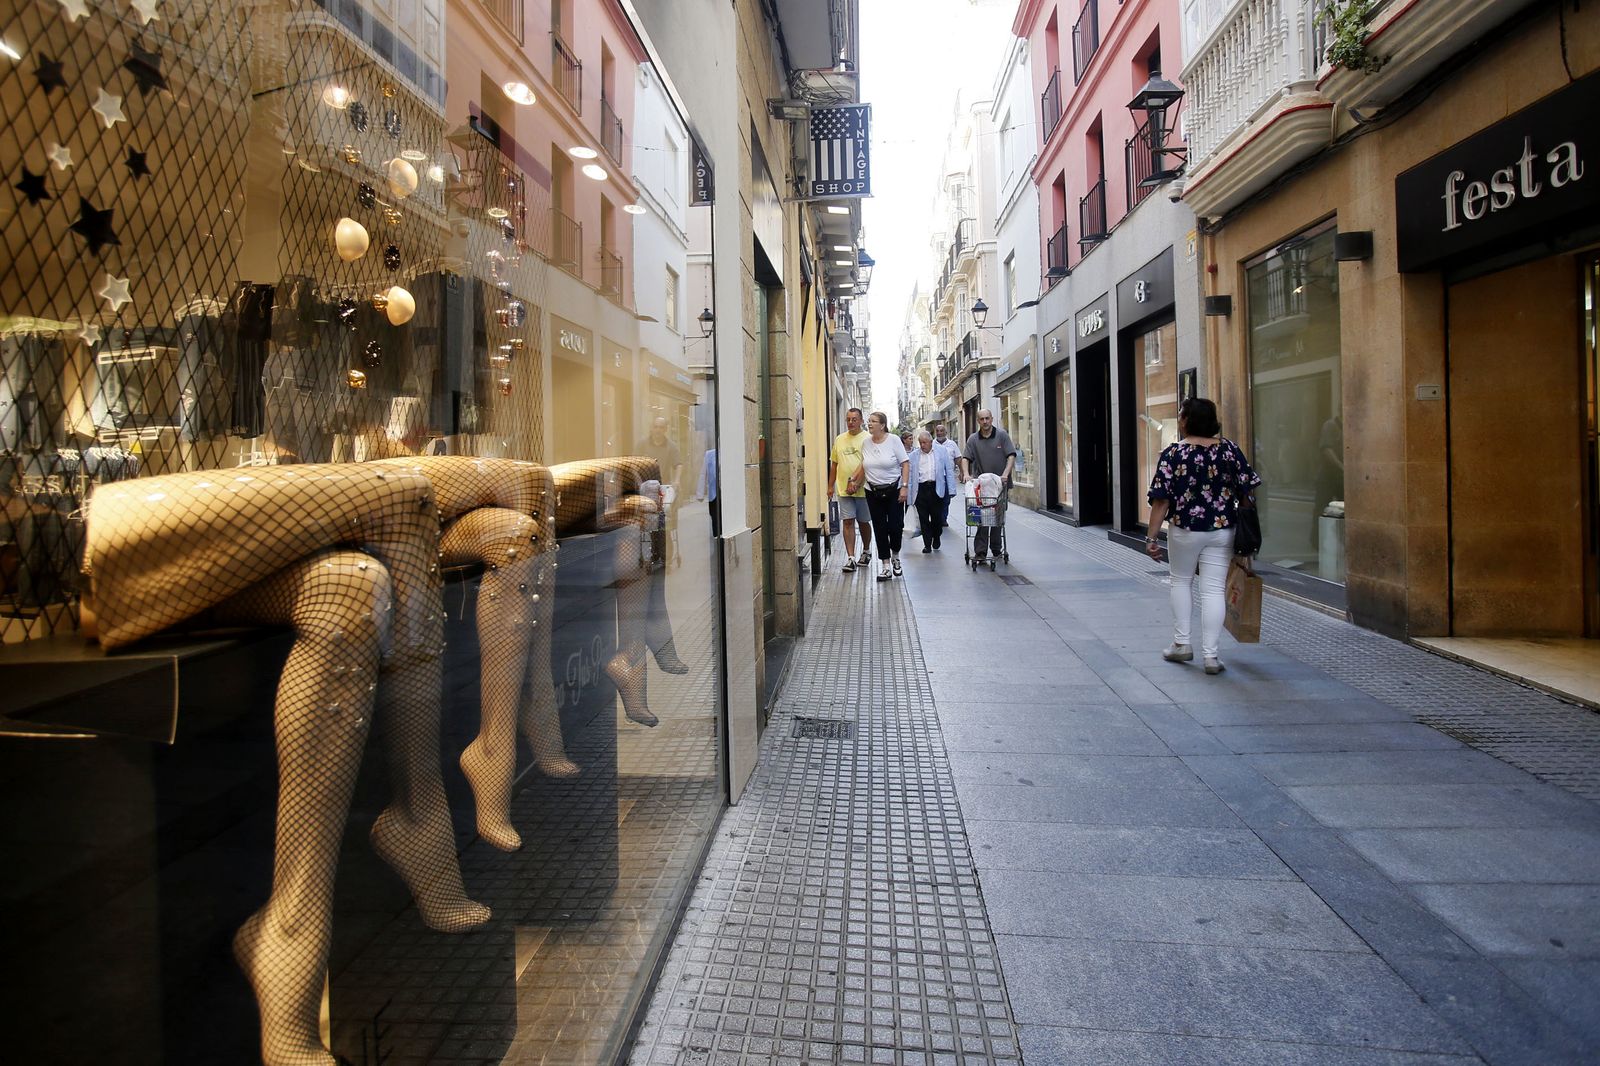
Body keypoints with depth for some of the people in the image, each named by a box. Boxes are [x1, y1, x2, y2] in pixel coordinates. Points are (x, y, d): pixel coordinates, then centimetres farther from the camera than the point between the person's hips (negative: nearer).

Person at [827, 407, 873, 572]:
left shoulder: (867, 439, -6)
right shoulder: (839, 439, 10)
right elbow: (834, 464, 15)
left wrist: (855, 483, -22)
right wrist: (831, 486, 12)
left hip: (862, 489, -3)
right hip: (843, 489, 3)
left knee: (864, 522, 11)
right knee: (848, 522, -3)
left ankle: (866, 551, 32)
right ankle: (850, 558, -5)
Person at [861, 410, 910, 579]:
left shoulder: (893, 440, -8)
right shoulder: (866, 442, 4)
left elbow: (905, 464, -8)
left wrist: (904, 487, -15)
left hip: (894, 490, -3)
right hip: (873, 491, 3)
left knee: (895, 526, -4)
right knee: (880, 529, 3)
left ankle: (895, 556, 24)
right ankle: (885, 565, 8)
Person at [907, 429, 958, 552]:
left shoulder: (942, 451, 6)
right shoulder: (914, 455, 8)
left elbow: (949, 471, 5)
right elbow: (910, 474, 8)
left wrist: (951, 490, -2)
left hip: (937, 489, -1)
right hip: (921, 489, 1)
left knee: (937, 517, 4)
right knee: (923, 519, 1)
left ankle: (936, 539, 29)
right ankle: (927, 544, 10)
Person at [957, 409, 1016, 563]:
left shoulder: (1002, 435, 2)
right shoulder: (973, 439, 6)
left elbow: (1011, 455, -4)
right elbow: (965, 458, 1)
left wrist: (1005, 474, -17)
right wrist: (966, 473, -18)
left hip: (1000, 483, 0)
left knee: (998, 517, 8)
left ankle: (997, 549, 20)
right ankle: (980, 551, -9)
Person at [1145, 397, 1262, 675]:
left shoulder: (1172, 453, -10)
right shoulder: (1230, 449, -1)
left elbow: (1161, 500, -12)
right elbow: (1247, 491, 0)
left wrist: (1152, 537, -8)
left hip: (1185, 531, -2)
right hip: (1222, 530, 2)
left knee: (1181, 582, 19)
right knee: (1213, 590, 4)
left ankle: (1181, 644, 20)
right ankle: (1210, 655, 3)